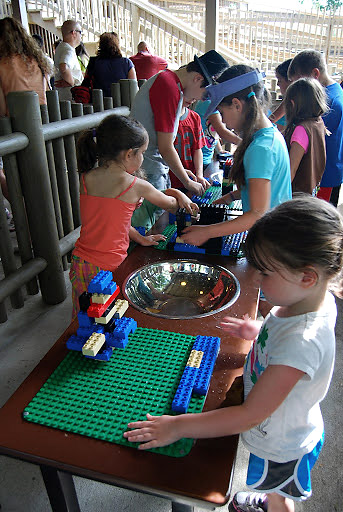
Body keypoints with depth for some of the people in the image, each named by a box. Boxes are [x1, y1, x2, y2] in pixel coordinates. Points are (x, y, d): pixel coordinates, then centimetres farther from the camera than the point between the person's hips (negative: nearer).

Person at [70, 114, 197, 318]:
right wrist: (179, 195, 28)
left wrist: (139, 238, 13)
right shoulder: (136, 186, -12)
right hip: (109, 267, -6)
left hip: (81, 261, 6)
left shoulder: (86, 178, 1)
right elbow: (170, 204, 6)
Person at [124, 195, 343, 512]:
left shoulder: (302, 341, -44)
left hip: (281, 450, -7)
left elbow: (250, 415, -37)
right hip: (289, 432, 8)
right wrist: (260, 333, 3)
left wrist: (177, 427, -31)